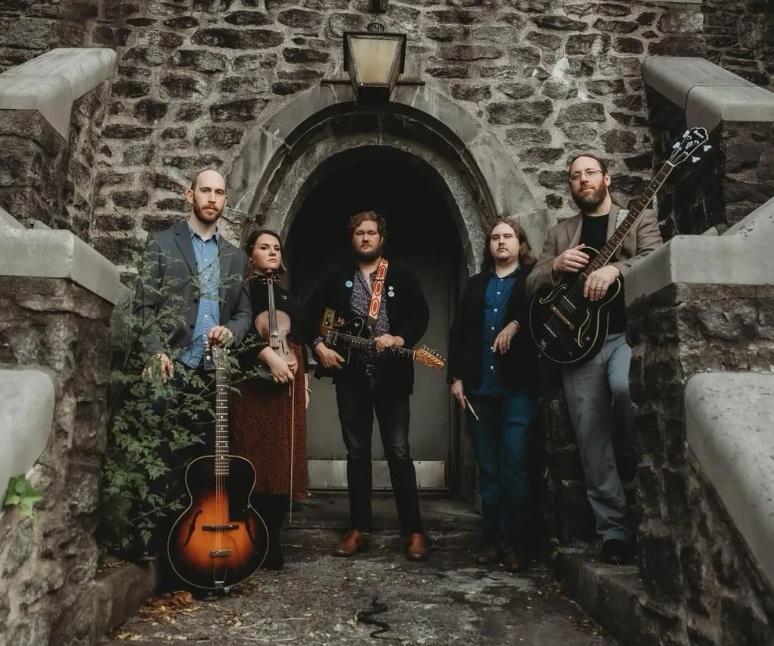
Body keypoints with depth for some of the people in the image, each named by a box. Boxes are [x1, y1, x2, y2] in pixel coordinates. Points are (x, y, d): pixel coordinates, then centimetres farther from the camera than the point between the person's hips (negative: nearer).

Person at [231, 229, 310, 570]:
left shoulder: (287, 294, 24)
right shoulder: (243, 289, 4)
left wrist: (303, 379, 17)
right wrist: (267, 354, -23)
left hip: (288, 384, 6)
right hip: (255, 383, -6)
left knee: (284, 462, 2)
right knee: (257, 460, -10)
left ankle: (272, 541, 9)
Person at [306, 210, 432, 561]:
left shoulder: (401, 274, 4)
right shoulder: (338, 276, 9)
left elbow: (421, 314, -1)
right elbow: (311, 312, 12)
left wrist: (400, 339, -16)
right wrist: (319, 345, -2)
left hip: (391, 376, -2)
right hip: (351, 375, 2)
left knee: (399, 453, -1)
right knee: (357, 453, 8)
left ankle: (414, 530, 8)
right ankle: (359, 528, 17)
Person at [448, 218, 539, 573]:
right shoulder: (475, 285, 19)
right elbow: (458, 332, 14)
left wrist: (515, 325, -18)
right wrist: (456, 377, 6)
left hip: (518, 386, -4)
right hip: (479, 387, 4)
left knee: (514, 464, -7)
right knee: (488, 467, 7)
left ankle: (515, 544, 2)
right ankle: (492, 539, 15)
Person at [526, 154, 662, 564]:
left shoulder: (639, 221, 11)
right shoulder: (559, 233, 19)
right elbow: (532, 285, 11)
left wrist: (614, 270, -25)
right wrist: (556, 266, -10)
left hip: (626, 332, -2)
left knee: (625, 388, -33)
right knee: (591, 440, -2)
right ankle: (614, 528, 8)